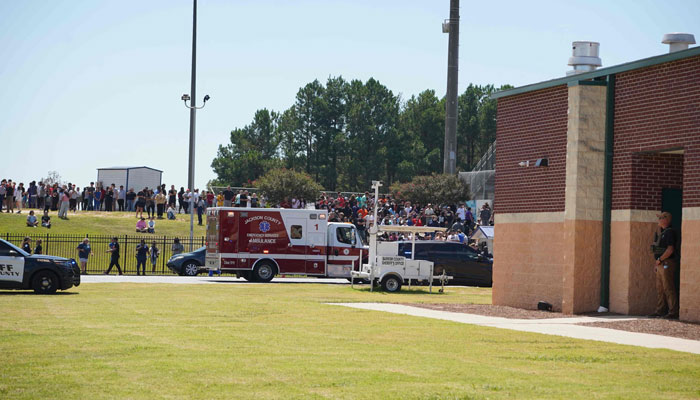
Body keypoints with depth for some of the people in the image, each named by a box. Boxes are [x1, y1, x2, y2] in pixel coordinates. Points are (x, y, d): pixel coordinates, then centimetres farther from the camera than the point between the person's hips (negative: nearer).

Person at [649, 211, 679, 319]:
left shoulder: (670, 232, -13)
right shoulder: (661, 232, 18)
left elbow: (670, 250, -21)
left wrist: (659, 260, -13)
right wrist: (655, 265, 17)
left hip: (667, 264, -10)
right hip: (661, 265, 10)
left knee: (669, 288, -10)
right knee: (660, 289, 11)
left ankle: (673, 312, -9)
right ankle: (660, 311, 16)